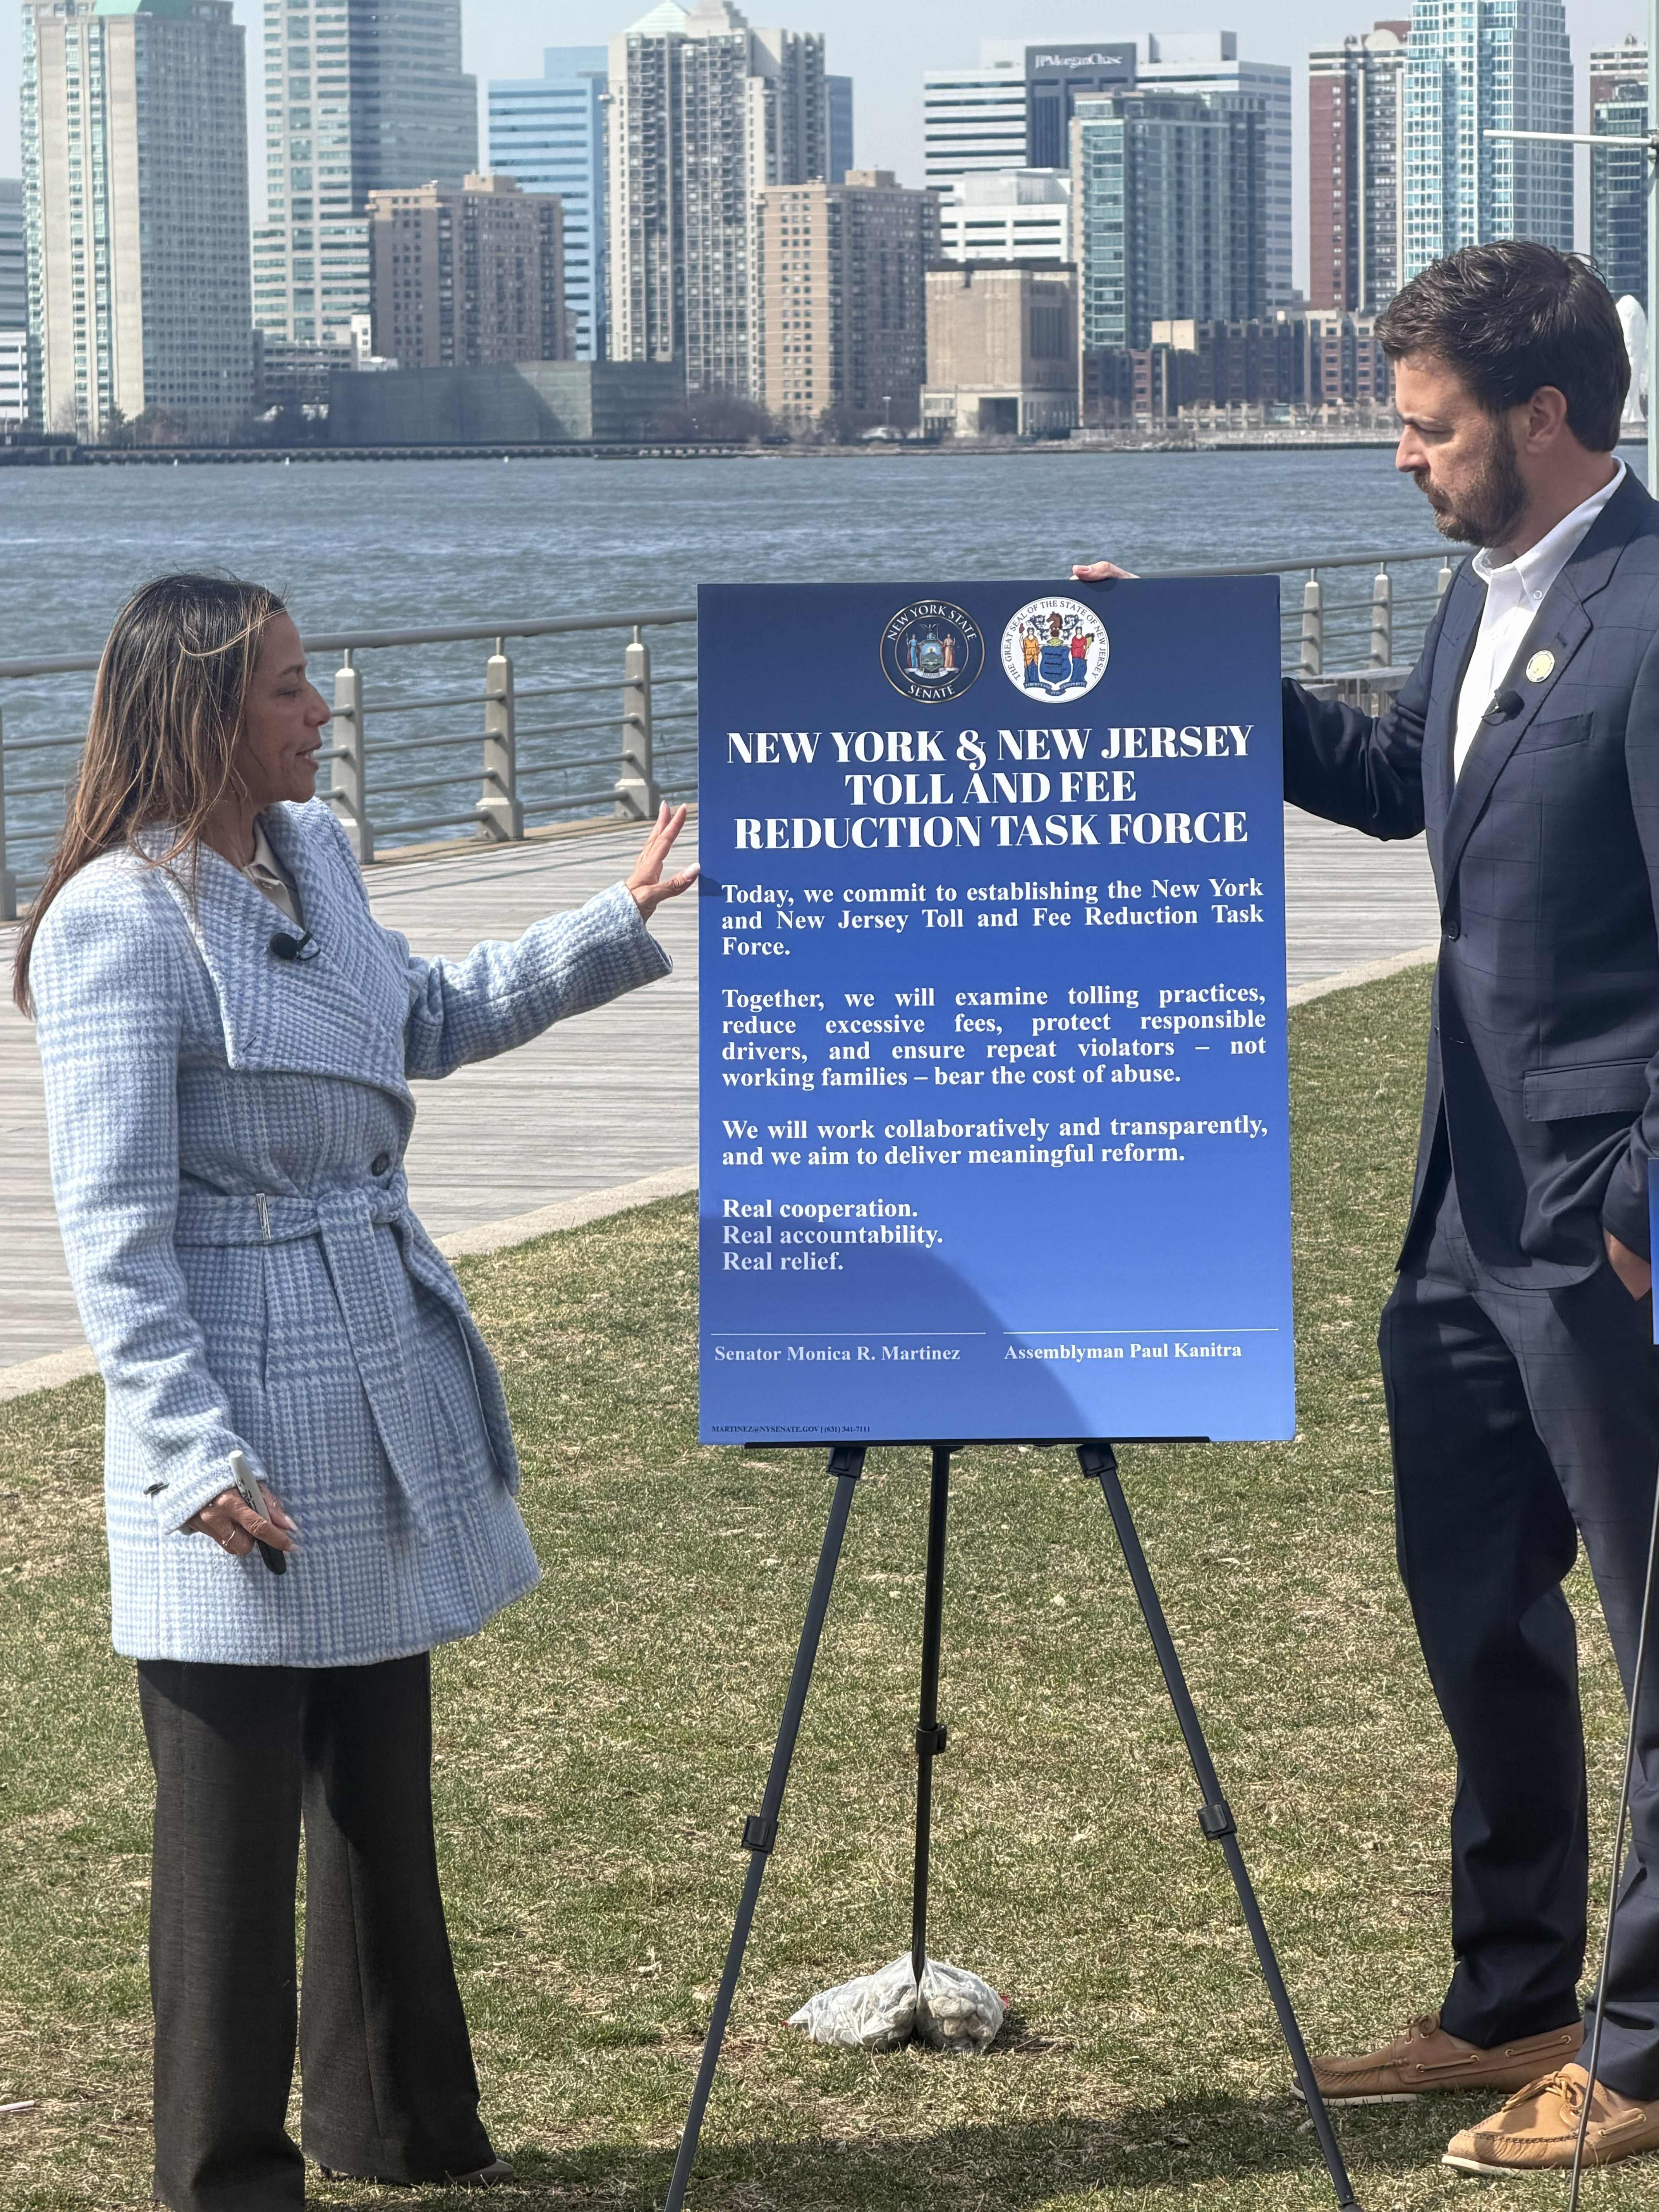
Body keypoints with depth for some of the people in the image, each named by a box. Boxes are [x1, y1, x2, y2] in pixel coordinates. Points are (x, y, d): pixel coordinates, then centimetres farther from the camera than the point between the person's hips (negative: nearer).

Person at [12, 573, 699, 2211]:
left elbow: (428, 1025, 26)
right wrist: (193, 1452, -21)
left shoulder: (309, 851, 7)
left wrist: (618, 925, 21)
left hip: (381, 1383, 9)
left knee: (382, 1784, 18)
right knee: (236, 1816, 1)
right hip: (245, 1409, -9)